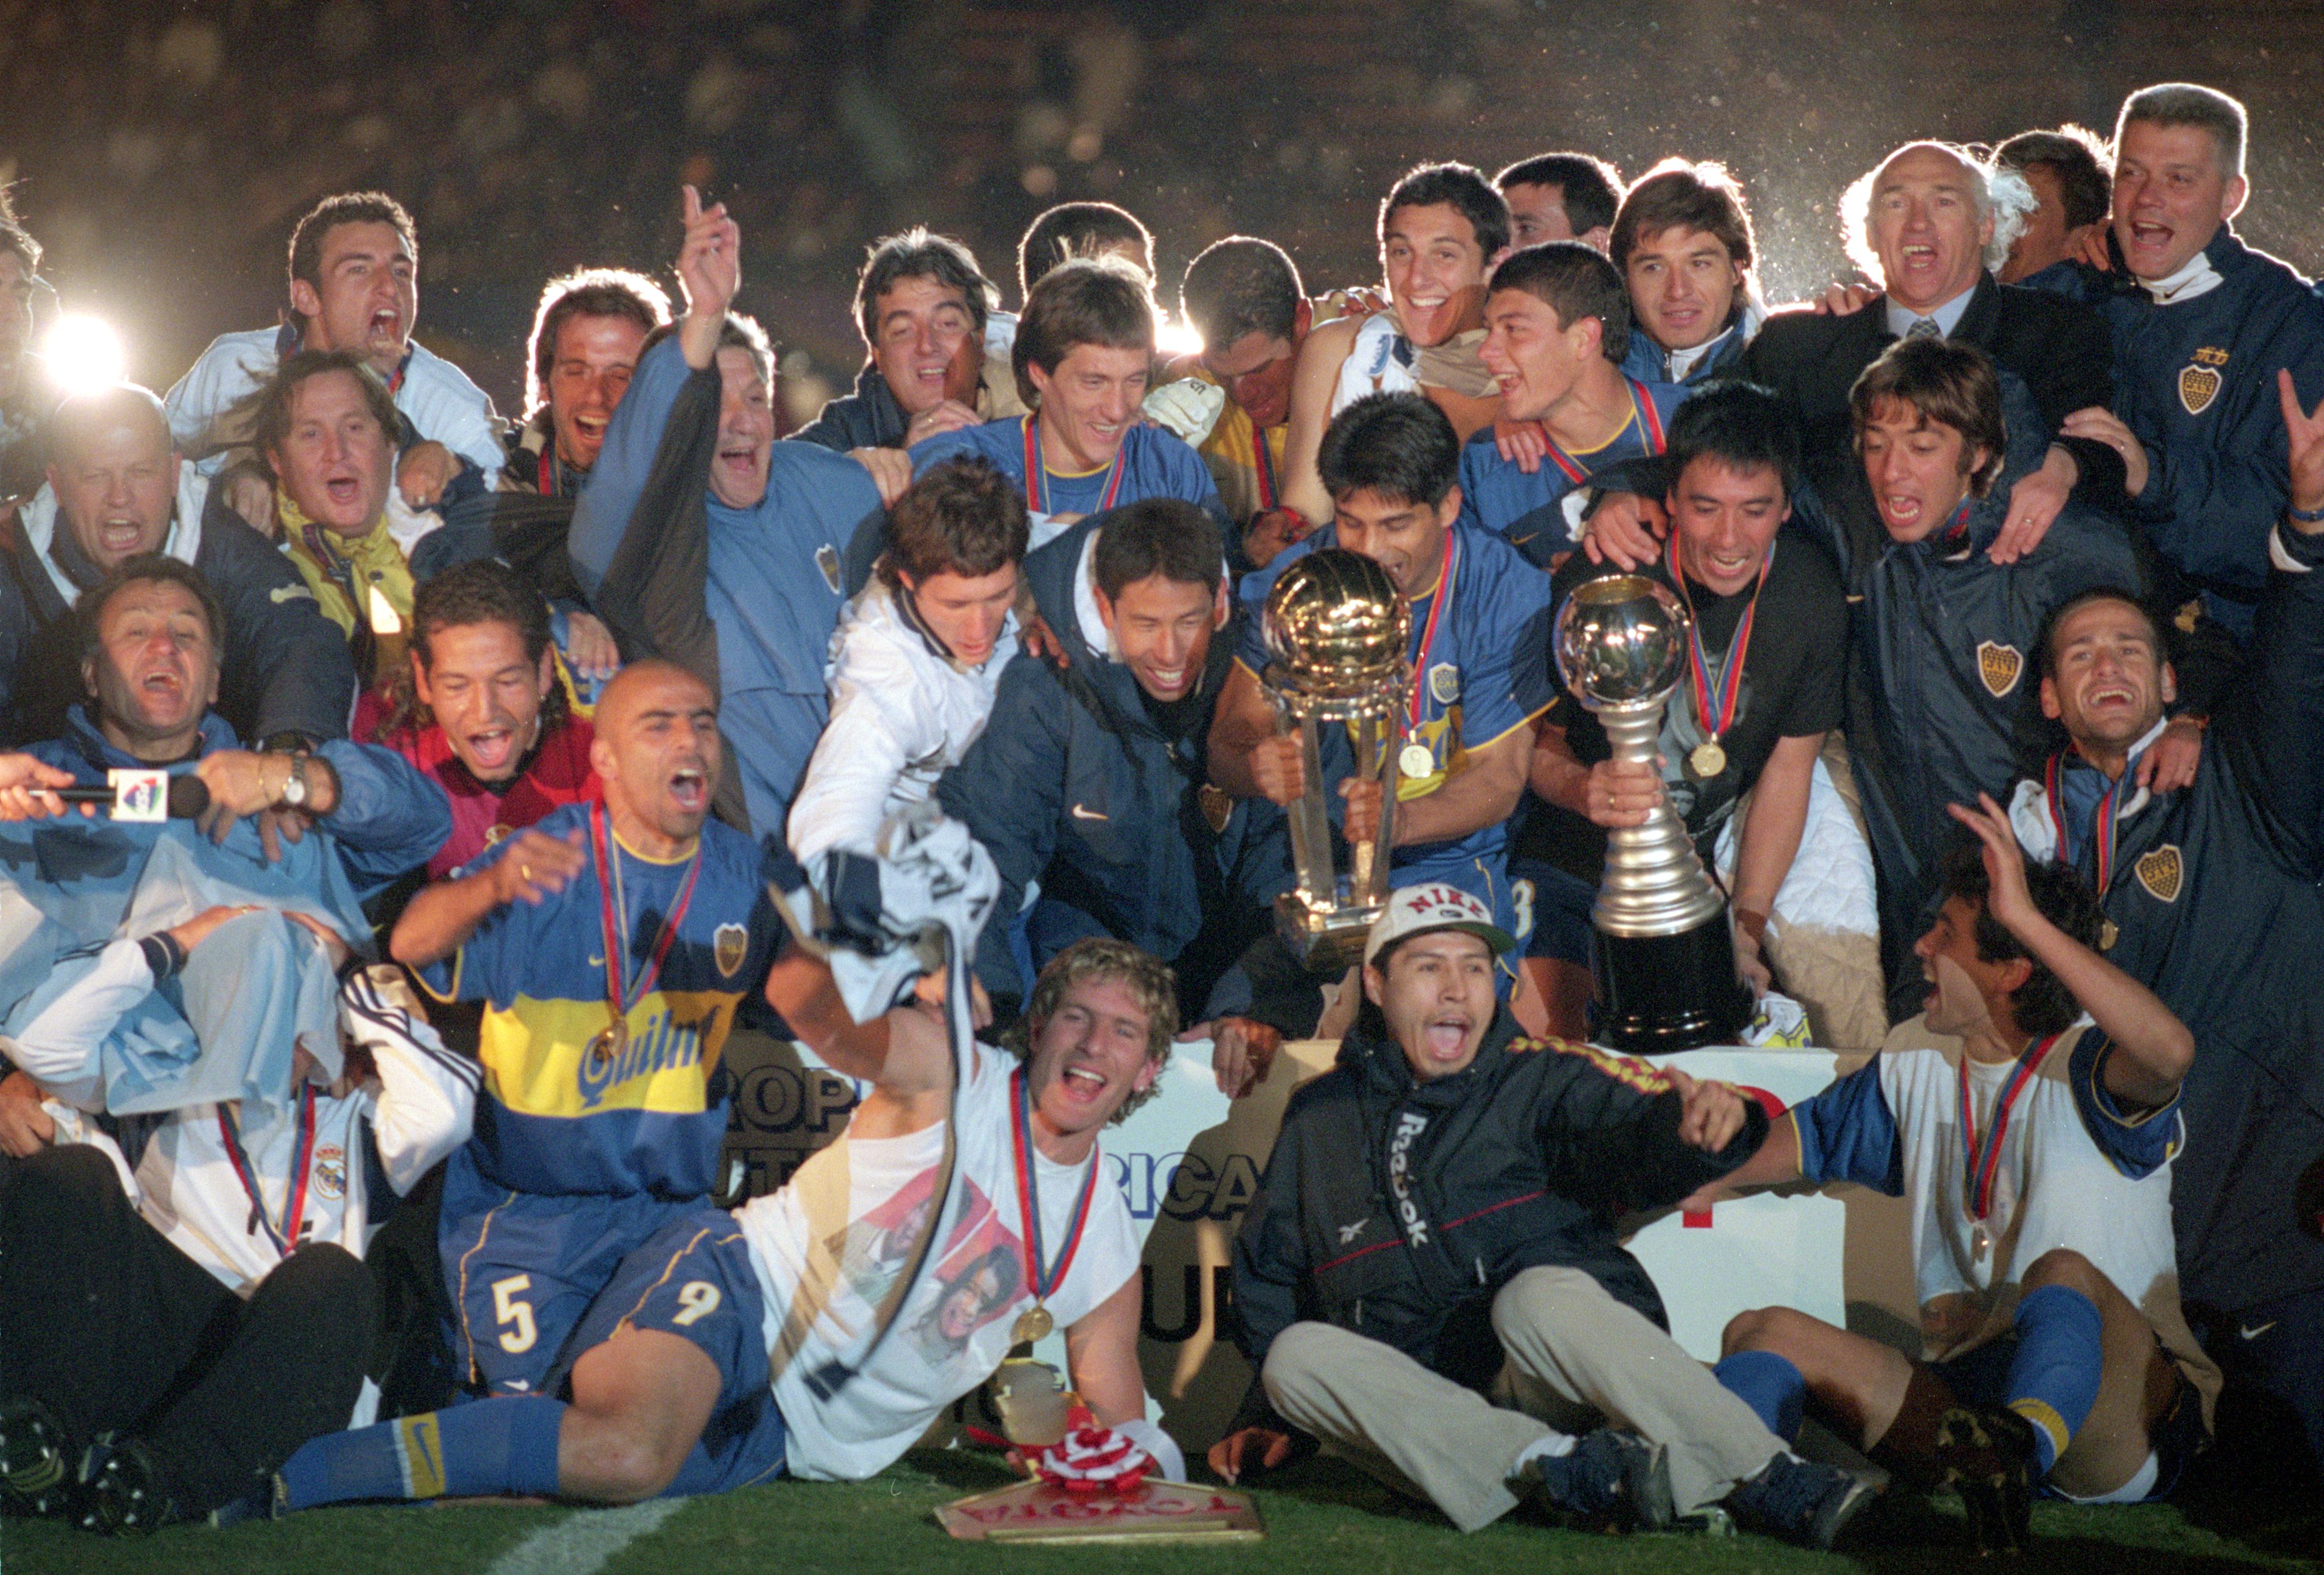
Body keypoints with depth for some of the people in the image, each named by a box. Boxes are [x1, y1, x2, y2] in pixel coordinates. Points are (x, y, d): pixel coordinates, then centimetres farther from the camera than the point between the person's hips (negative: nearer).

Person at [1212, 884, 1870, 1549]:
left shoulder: (1542, 1079, 9)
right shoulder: (1320, 1115, 17)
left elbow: (1639, 1138, -12)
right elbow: (1268, 1276, 27)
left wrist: (1698, 1124, -35)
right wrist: (1264, 1419, 17)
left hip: (1560, 1389, -3)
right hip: (1427, 1408, 3)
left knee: (1540, 1295, -33)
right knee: (1299, 1356, -24)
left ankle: (1779, 1483, -36)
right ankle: (1569, 1470, -34)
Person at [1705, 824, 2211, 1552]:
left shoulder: (2085, 1066, -9)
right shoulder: (1918, 1060, 13)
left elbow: (2171, 1051, -35)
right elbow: (1806, 1136, 28)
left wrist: (2028, 917, -33)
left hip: (2125, 1421, -6)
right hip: (1969, 1396, 6)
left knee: (2064, 1272, -36)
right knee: (1764, 1332, -8)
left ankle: (2007, 1462, -63)